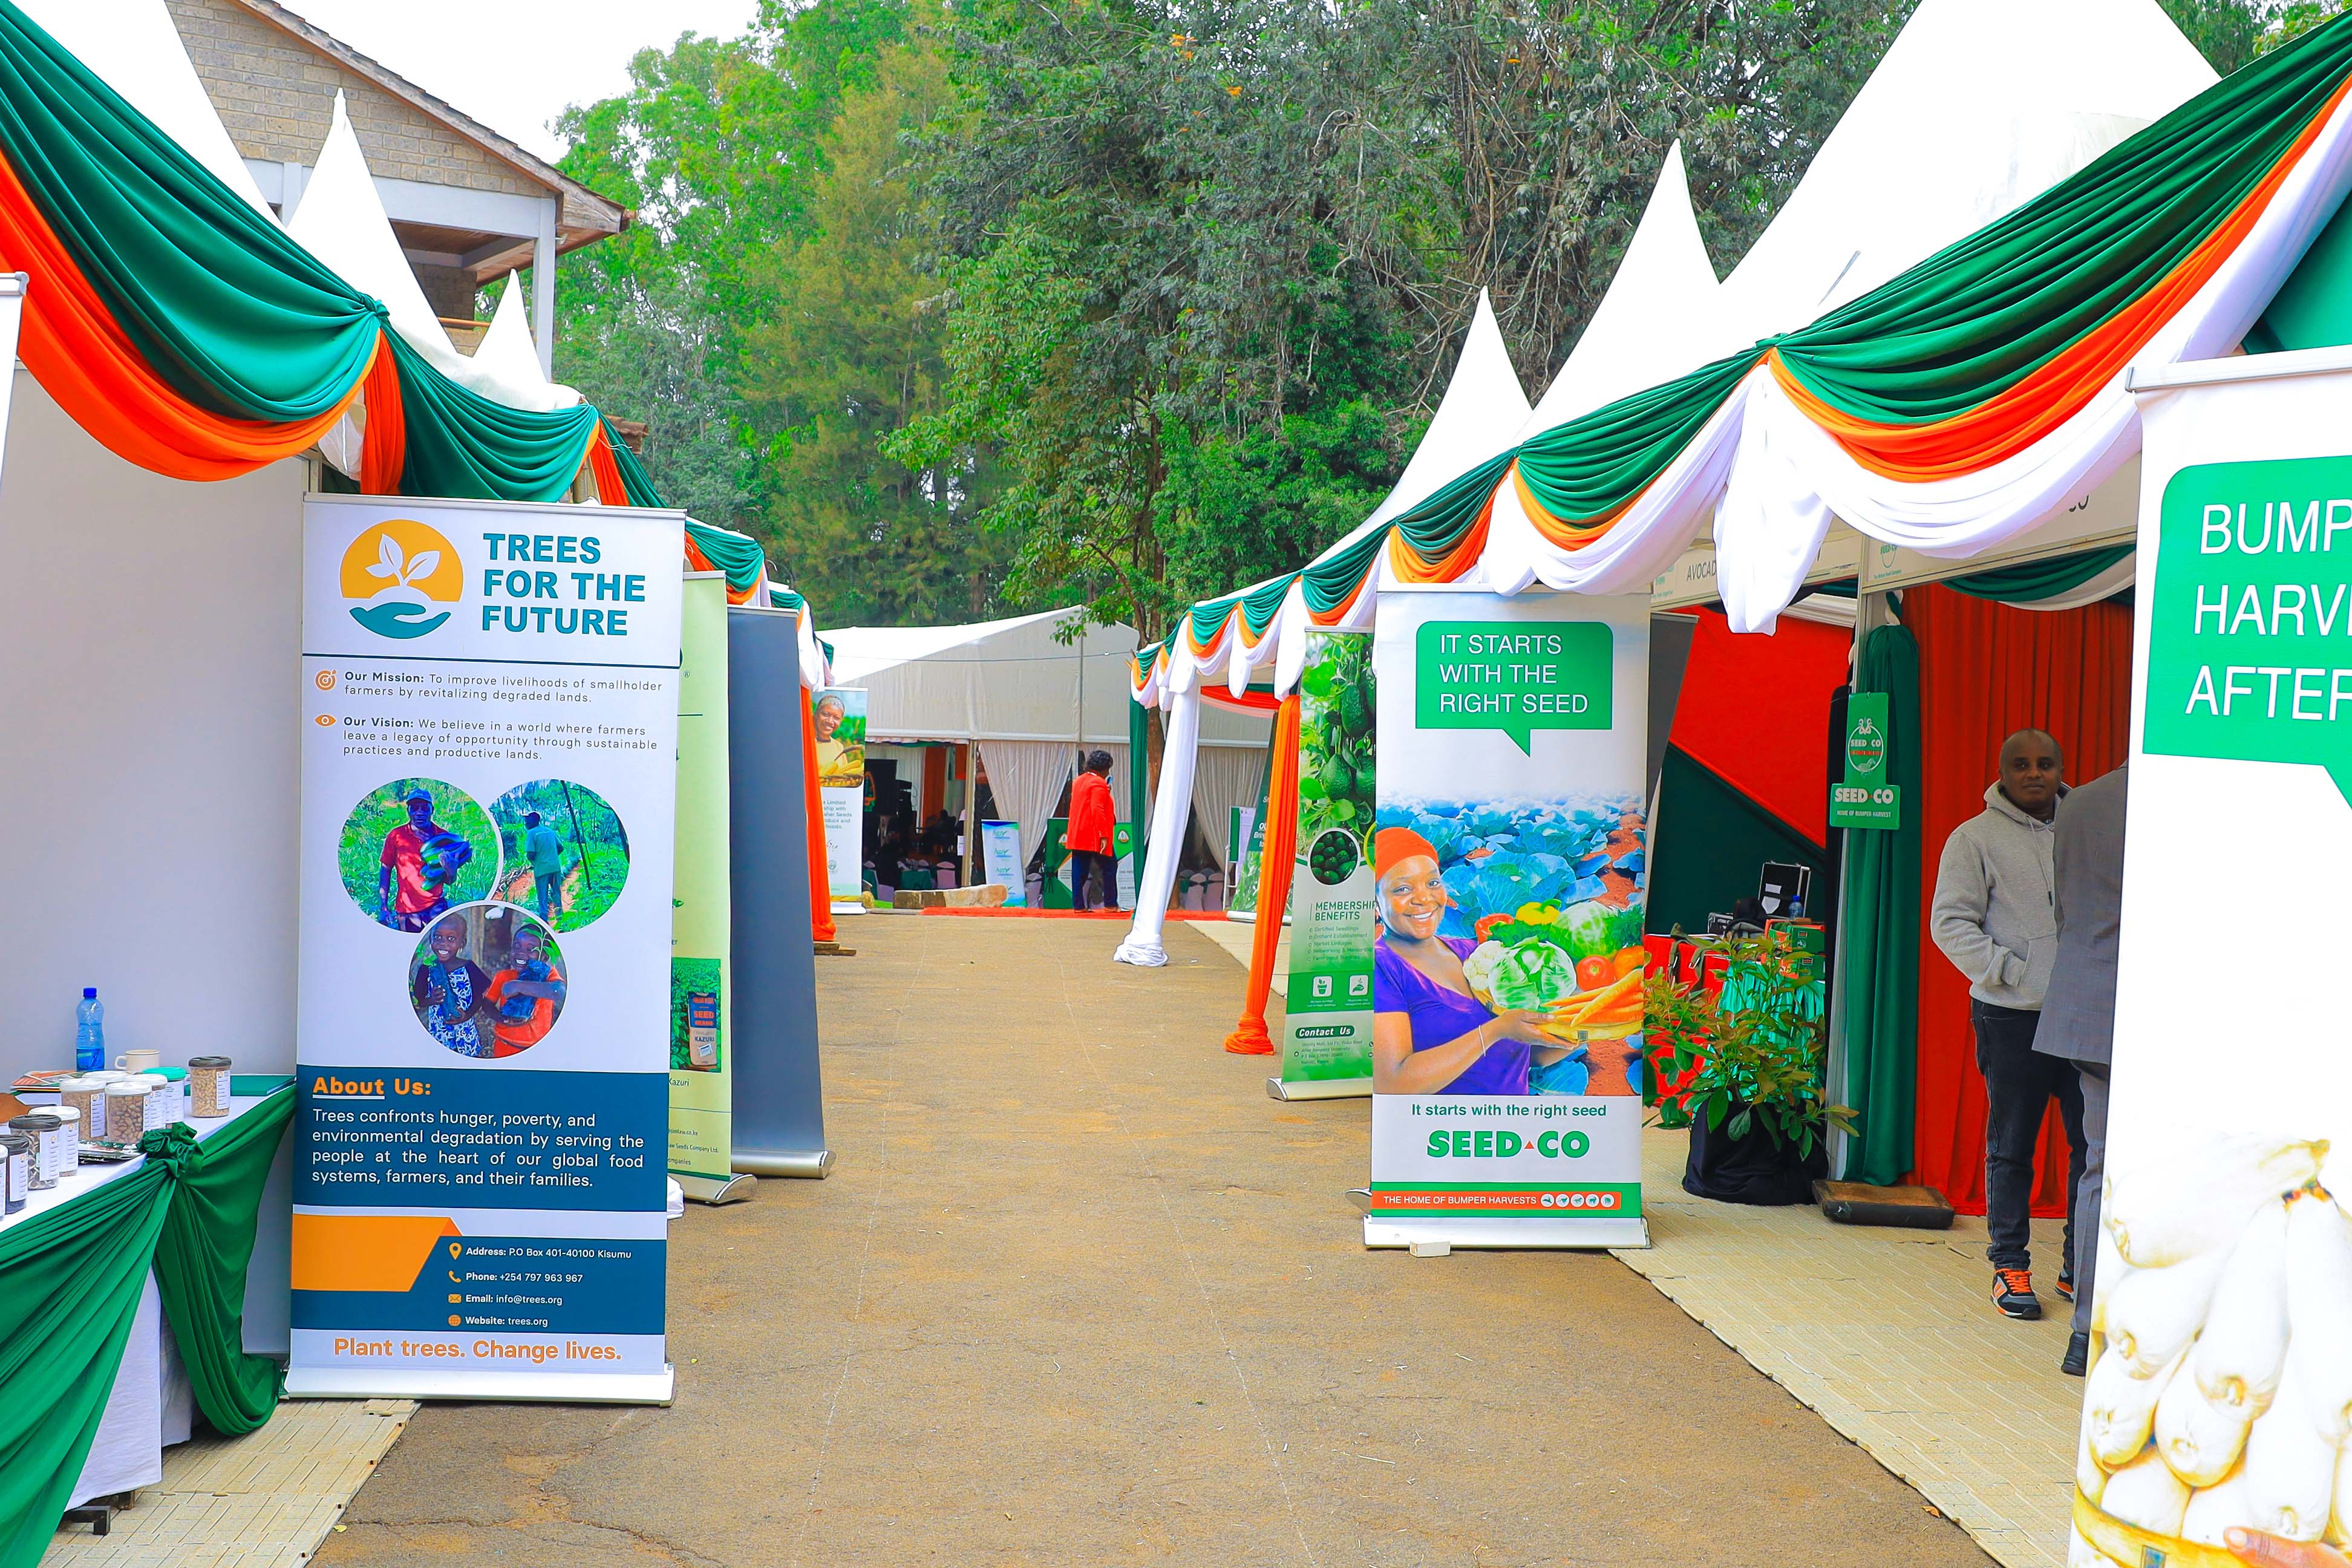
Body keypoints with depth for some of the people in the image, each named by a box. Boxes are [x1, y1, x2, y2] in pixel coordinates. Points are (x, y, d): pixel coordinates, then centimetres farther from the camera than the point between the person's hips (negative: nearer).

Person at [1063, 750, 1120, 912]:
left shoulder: (1078, 781, 15)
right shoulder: (1099, 783, -12)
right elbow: (1097, 810, -21)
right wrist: (1103, 835, -22)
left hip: (1077, 835, 8)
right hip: (1094, 835, -8)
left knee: (1079, 871, 5)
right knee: (1109, 867, 2)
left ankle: (1079, 905, 2)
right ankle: (1111, 904, 2)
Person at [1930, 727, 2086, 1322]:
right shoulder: (1977, 838, 1)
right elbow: (1950, 921, -3)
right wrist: (2012, 973, -12)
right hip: (2012, 1016, -3)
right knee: (2011, 1146, 4)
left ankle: (2079, 1266, 16)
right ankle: (2010, 1267, 15)